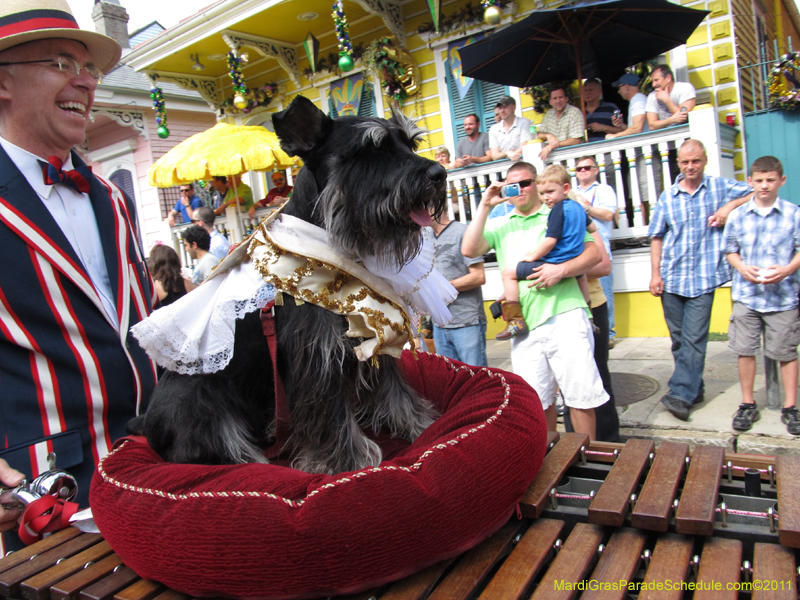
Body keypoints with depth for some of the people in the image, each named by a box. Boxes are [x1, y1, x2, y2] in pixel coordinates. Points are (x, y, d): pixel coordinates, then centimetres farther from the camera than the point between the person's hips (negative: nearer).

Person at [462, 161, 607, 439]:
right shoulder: (500, 226, 17)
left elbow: (594, 252, 4)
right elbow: (469, 249, 0)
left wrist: (561, 270, -13)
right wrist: (485, 206, -1)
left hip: (564, 315, -2)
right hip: (524, 324, 2)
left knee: (580, 394, 0)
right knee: (537, 400, 8)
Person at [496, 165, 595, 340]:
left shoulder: (558, 209, -15)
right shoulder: (578, 207, 13)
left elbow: (550, 241, -22)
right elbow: (592, 228, 31)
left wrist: (533, 256, -11)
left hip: (554, 265, -10)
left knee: (509, 272, -6)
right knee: (581, 276, 45)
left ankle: (515, 321, -11)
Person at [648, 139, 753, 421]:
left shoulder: (720, 187, 5)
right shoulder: (668, 197, 8)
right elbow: (657, 237, 9)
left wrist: (730, 207, -10)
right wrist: (655, 274, 0)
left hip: (703, 278, -3)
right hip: (671, 279, 3)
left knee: (693, 339, -8)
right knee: (679, 339, 9)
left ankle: (681, 394, -6)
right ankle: (694, 389, 23)